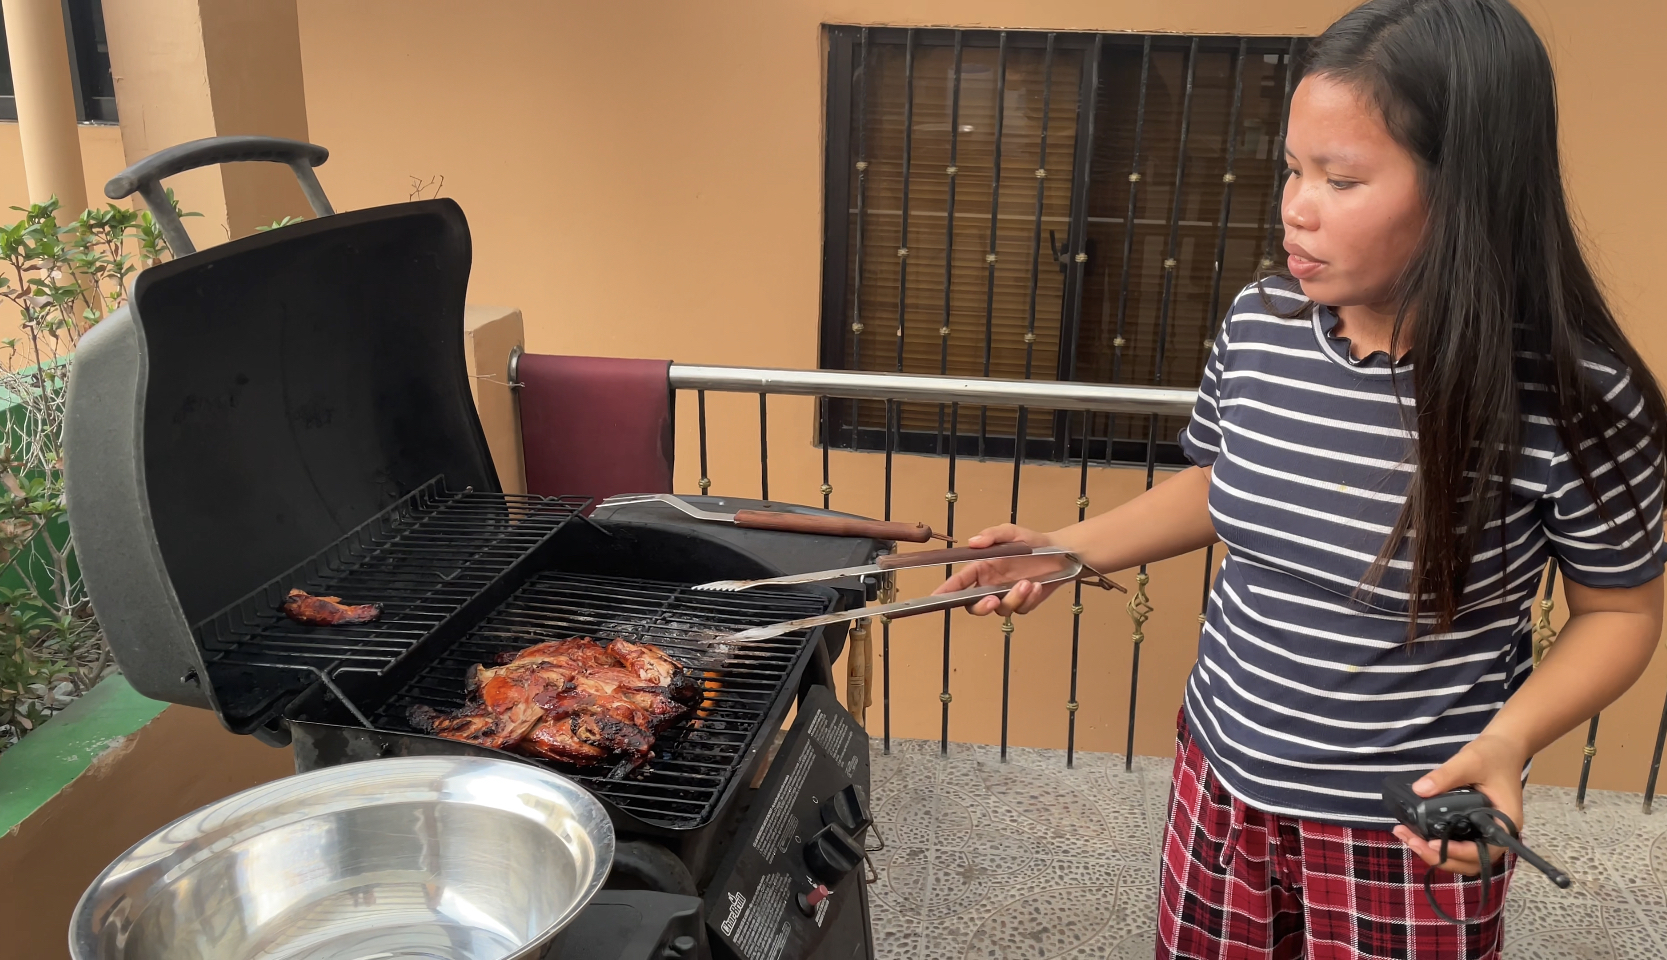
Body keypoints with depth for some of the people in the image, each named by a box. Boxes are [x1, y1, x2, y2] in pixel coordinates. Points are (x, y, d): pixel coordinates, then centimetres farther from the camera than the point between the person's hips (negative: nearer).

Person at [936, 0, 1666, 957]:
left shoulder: (1572, 397, -21)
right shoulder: (1259, 325, -9)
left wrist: (1507, 742, -22)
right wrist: (1065, 550, -1)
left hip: (1408, 832, -4)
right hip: (1221, 787, 4)